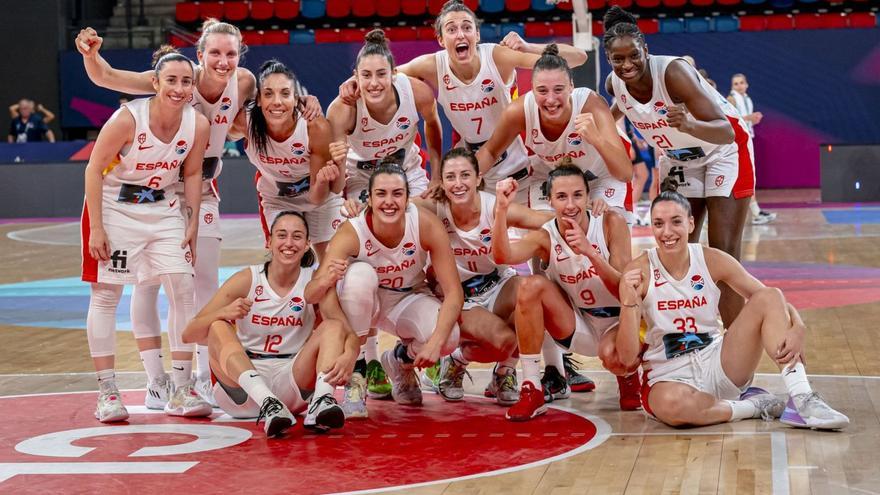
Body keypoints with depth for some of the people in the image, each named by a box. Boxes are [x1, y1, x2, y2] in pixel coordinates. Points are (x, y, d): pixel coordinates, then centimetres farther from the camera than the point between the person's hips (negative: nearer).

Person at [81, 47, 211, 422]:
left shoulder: (197, 124, -11)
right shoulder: (128, 118, -24)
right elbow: (94, 169, -17)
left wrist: (192, 224, 0)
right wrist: (96, 229, -18)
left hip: (163, 210, 4)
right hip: (114, 207, -4)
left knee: (183, 287, -4)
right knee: (105, 293, -3)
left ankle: (182, 391, 4)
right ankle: (107, 393, 5)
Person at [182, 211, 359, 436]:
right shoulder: (246, 280, -4)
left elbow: (348, 333, -11)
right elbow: (189, 335, -8)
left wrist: (348, 356, -36)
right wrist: (223, 312, -29)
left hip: (291, 381, 1)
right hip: (242, 382, -1)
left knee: (333, 327, -16)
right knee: (218, 328, -24)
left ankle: (321, 401, -43)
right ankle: (267, 404, -46)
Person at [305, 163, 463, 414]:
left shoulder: (426, 224, -27)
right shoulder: (351, 233, -29)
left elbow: (454, 292, -24)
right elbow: (310, 294, -36)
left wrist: (435, 343, -38)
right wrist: (324, 282, -60)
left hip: (409, 299, 1)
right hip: (365, 299, -1)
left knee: (449, 338, -29)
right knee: (360, 274, -36)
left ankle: (401, 359, 8)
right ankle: (355, 376, -21)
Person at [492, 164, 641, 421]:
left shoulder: (611, 223, -17)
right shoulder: (545, 237, -13)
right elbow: (502, 256, -32)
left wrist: (590, 252, -34)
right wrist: (501, 209, -44)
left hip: (618, 320, -3)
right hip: (578, 327, 3)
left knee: (611, 354, -37)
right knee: (531, 286, -22)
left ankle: (628, 374, 6)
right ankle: (532, 390, -16)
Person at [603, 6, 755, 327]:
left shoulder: (673, 72, -33)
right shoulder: (614, 84, -15)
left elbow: (725, 132, -41)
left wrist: (689, 125, -56)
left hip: (723, 152, -6)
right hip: (679, 159, 6)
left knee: (723, 255, -13)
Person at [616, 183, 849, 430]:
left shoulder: (712, 260, -3)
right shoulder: (638, 271, -10)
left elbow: (774, 300, -2)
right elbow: (628, 354, -13)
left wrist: (797, 328, -24)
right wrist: (629, 303, -29)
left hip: (719, 365, 3)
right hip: (670, 377, -3)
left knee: (769, 297, -15)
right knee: (671, 404, -42)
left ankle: (801, 400, -24)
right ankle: (753, 406, -14)